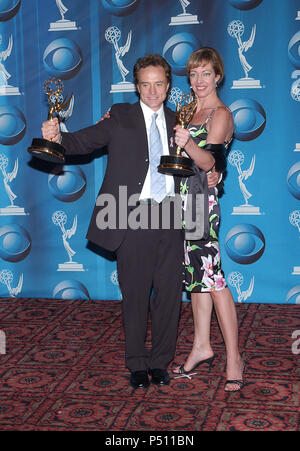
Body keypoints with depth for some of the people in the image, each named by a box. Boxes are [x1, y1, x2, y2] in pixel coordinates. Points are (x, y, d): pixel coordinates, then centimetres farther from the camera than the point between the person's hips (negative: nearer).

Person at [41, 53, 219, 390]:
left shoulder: (176, 122, 14)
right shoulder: (121, 117, 5)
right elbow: (85, 141, -4)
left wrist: (208, 174, 2)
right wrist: (58, 137, -25)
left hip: (169, 216, 3)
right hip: (133, 216, -3)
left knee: (169, 291, 6)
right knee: (135, 293, 4)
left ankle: (160, 362, 21)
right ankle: (137, 365, 18)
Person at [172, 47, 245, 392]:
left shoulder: (220, 114, -6)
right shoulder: (188, 110, 18)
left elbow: (209, 162, -17)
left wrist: (188, 144, -39)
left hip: (202, 200, -8)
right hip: (185, 199, 8)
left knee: (211, 276, -10)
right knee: (196, 274, 10)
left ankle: (233, 357, -6)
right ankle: (202, 346, 17)